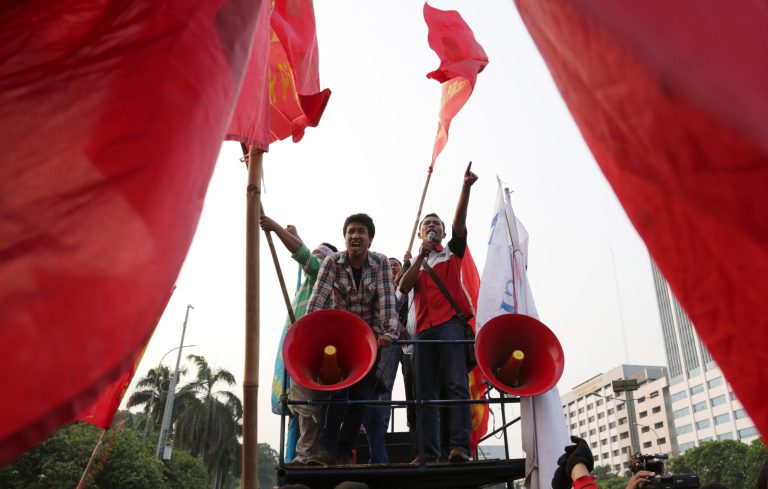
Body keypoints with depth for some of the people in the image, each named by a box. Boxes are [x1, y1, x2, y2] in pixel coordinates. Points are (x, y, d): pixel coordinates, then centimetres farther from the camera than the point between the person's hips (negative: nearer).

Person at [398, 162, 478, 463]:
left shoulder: (453, 252, 19)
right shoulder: (415, 264, 25)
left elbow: (460, 221, 4)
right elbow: (403, 288, 5)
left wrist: (466, 187, -10)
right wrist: (421, 255, 0)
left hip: (451, 323, -3)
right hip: (424, 328, 3)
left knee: (456, 384, -14)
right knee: (425, 392, -3)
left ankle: (459, 445, -19)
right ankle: (428, 453, -5)